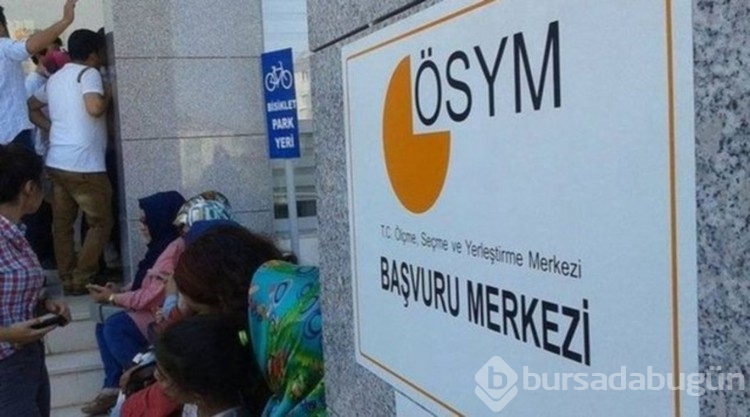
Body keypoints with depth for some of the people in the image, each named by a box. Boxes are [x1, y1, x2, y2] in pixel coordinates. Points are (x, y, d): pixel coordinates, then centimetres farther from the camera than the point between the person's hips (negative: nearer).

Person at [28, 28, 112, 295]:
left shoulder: (54, 79, 18)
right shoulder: (88, 73, -6)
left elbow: (30, 108, 27)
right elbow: (94, 108, -23)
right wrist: (107, 96, -3)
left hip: (56, 162, 8)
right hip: (84, 165, -8)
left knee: (62, 224, 12)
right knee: (100, 223, 4)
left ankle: (67, 280, 17)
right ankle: (81, 280, 2)